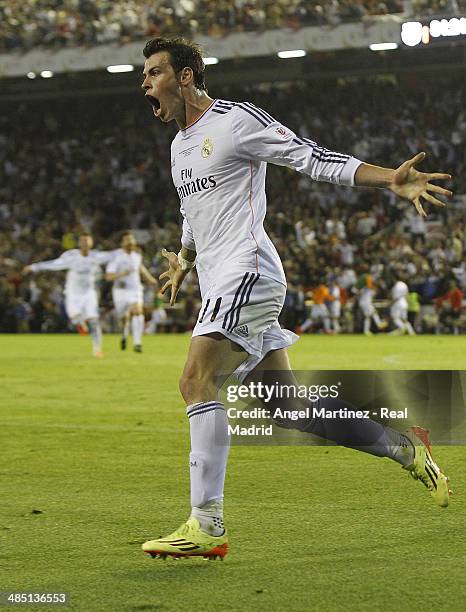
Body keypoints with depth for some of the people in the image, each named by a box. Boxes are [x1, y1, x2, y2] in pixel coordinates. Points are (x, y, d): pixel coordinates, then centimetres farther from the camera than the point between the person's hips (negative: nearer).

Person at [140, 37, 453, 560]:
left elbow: (314, 158, -12)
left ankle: (206, 526, -21)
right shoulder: (179, 146, 20)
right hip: (220, 286, 9)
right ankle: (404, 448, 18)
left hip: (246, 274, -9)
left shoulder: (236, 119, -6)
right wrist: (184, 261, 40)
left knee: (196, 381, -20)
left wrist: (390, 179, -21)